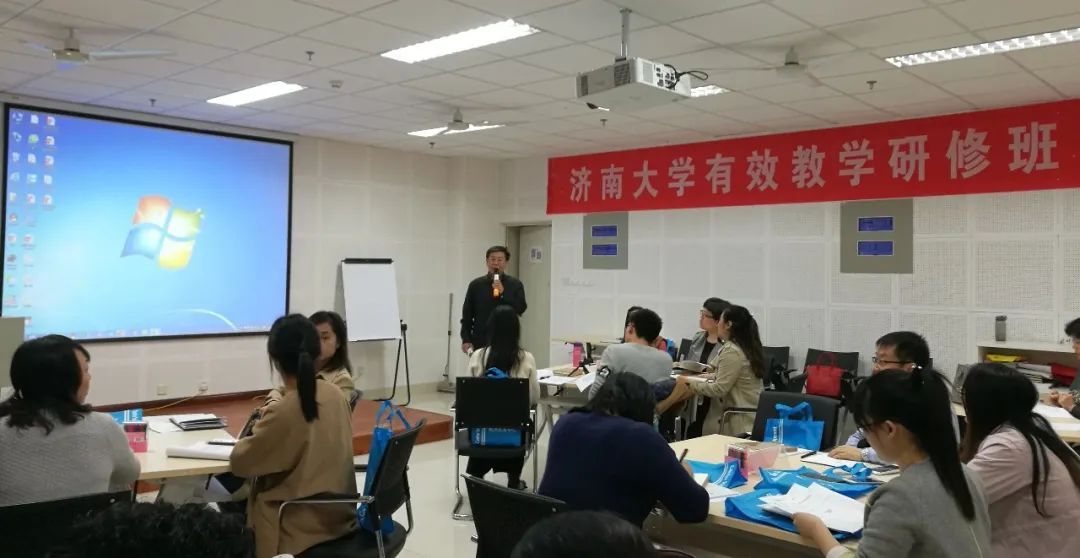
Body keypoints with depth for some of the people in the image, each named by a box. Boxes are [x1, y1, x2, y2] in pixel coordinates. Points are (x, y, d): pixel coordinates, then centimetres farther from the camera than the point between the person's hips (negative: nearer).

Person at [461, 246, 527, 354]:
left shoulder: (515, 284, 4)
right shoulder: (476, 285, 6)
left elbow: (521, 309, -7)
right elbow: (467, 316, 6)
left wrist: (503, 293, -18)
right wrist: (466, 340, -2)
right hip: (480, 344, 1)